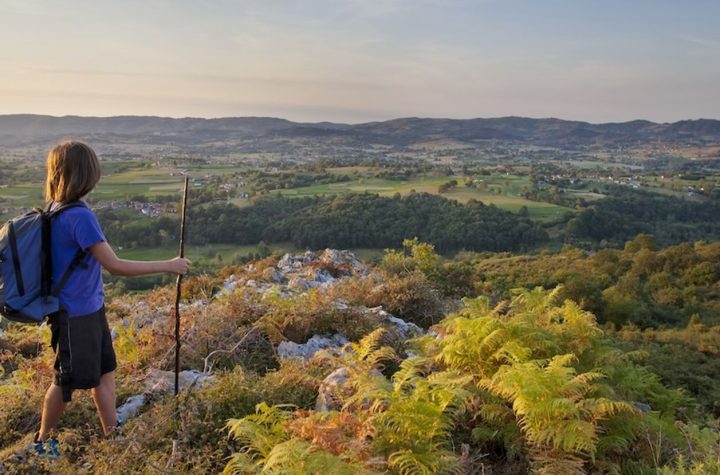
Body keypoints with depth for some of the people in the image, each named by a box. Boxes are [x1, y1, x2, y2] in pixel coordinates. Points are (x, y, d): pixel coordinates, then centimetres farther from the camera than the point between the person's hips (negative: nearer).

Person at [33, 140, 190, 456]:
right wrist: (168, 265, -23)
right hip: (76, 315, -8)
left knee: (104, 371, 16)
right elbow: (115, 266, -28)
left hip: (90, 308, 8)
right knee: (67, 381, 10)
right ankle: (42, 442, 32)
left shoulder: (55, 208, 2)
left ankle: (112, 436, 27)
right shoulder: (79, 216, -26)